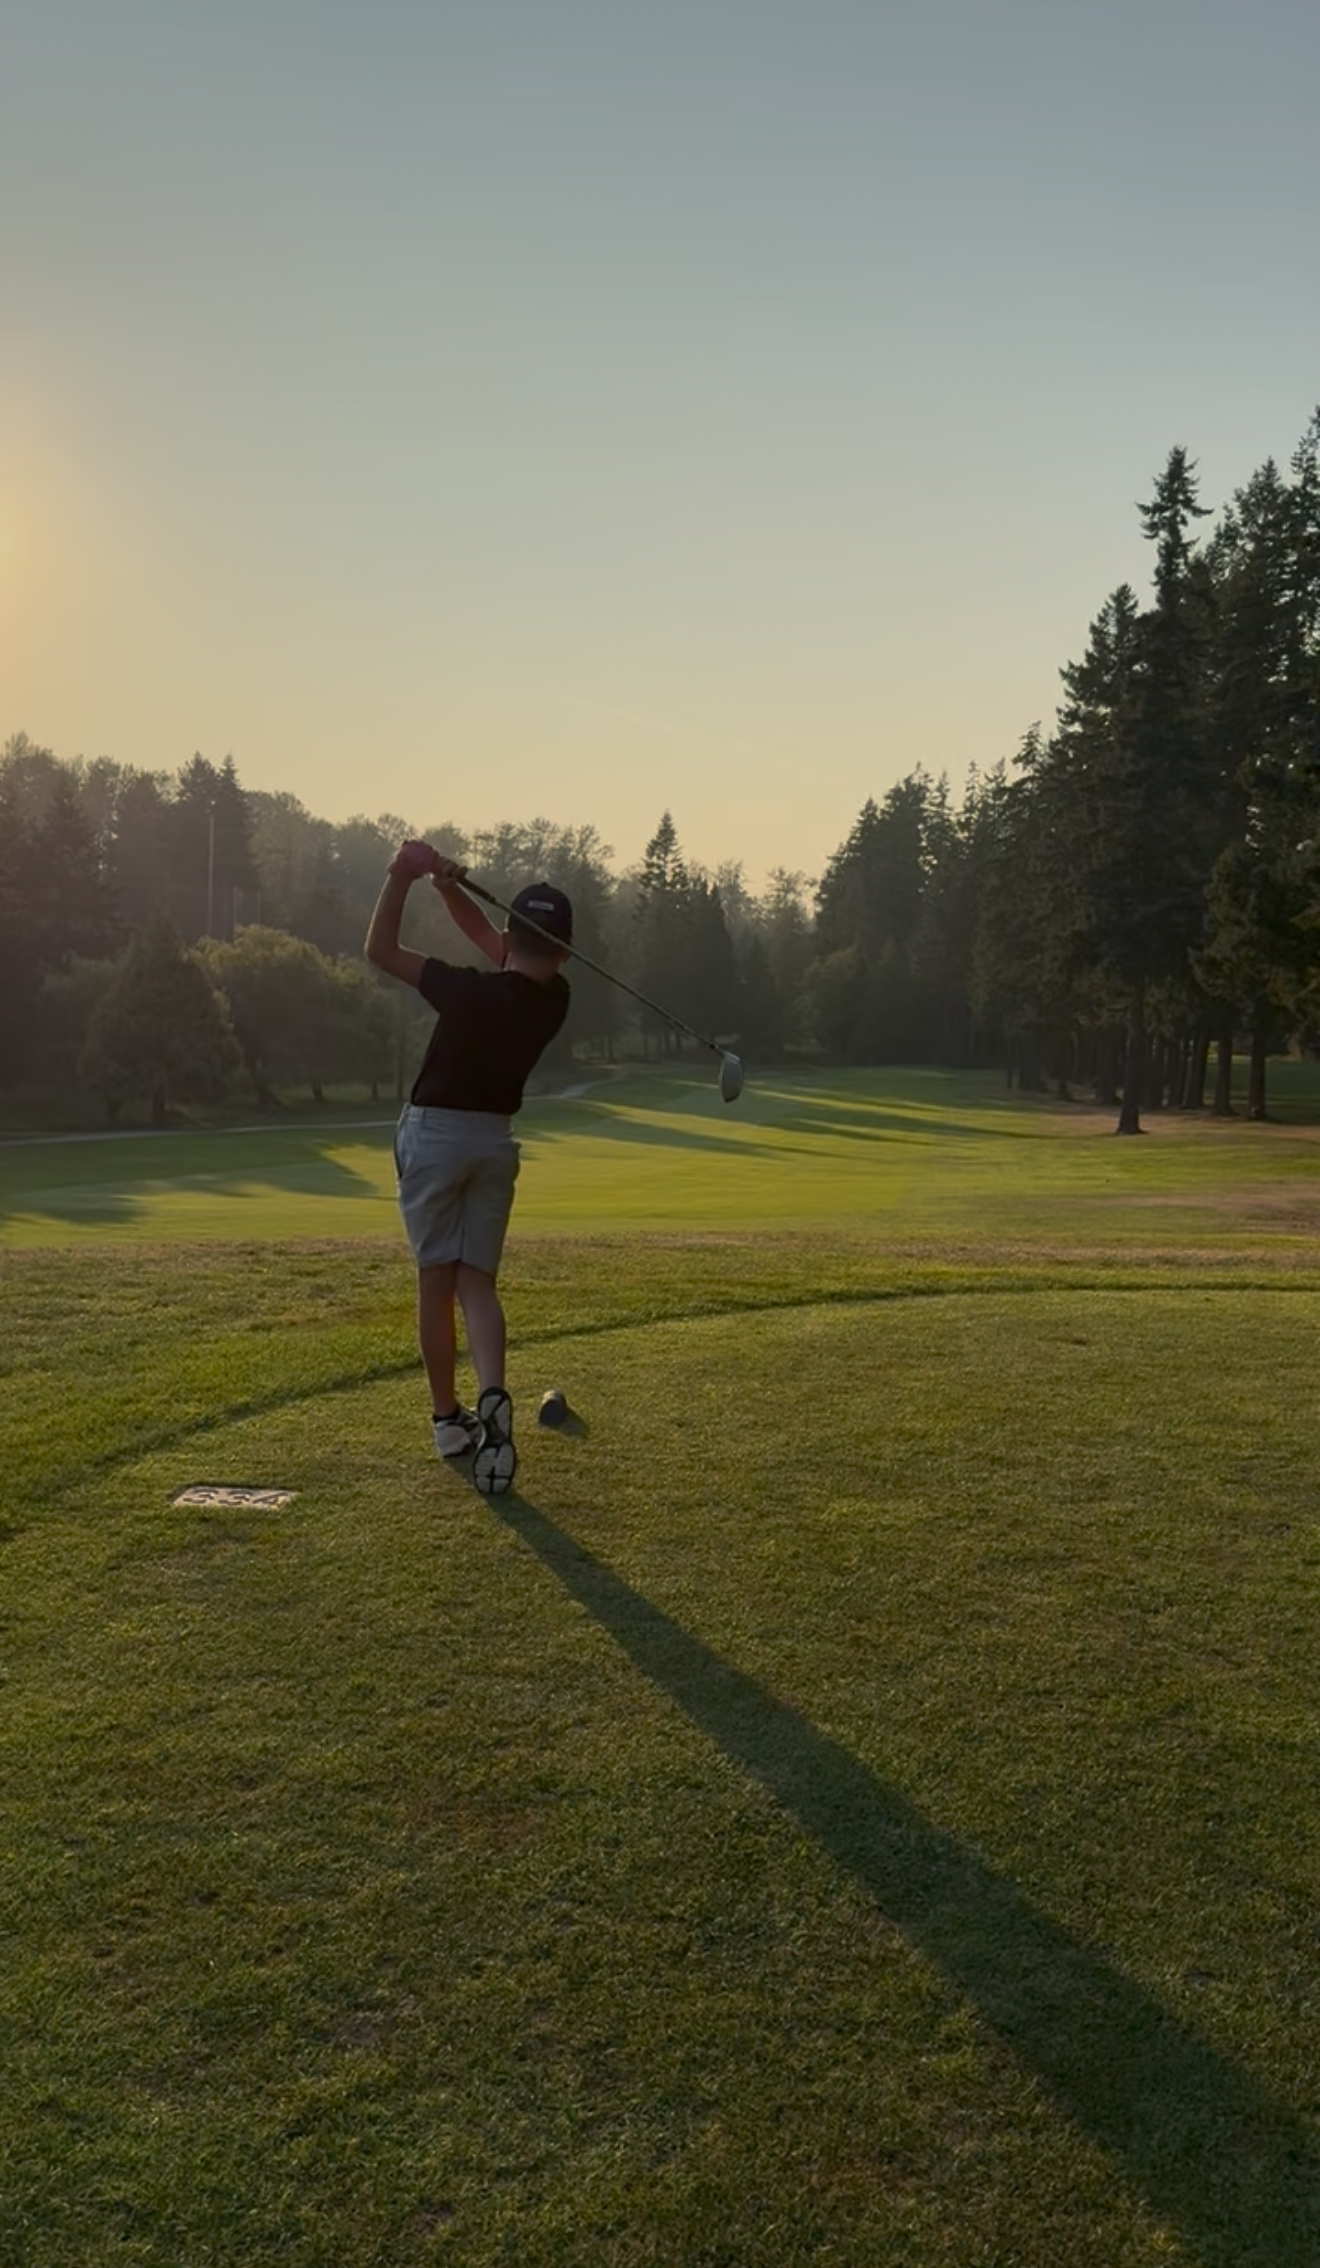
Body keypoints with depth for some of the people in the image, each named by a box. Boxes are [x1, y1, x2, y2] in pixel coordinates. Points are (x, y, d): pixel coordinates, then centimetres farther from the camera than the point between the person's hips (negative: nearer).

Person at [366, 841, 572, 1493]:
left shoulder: (472, 993, -21)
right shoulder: (554, 999, -4)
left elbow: (380, 950, -11)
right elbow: (484, 939, 7)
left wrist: (403, 875, -17)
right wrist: (448, 886, -8)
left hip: (434, 1135, -4)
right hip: (496, 1141, 4)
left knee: (436, 1280, 6)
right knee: (477, 1281, 5)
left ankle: (447, 1417, 11)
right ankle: (492, 1397, -19)